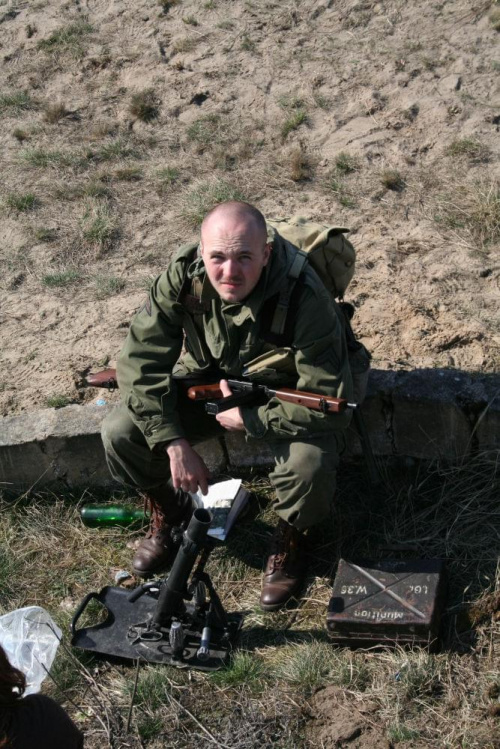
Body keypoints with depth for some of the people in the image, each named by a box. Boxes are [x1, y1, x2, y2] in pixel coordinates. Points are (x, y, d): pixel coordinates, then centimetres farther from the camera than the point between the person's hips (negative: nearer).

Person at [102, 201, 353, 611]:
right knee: (120, 432, -15)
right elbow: (141, 363, -19)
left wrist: (247, 419, -27)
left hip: (281, 398, -3)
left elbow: (330, 403, -34)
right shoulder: (182, 277, -25)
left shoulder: (304, 299, -36)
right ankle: (168, 511, 17)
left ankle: (290, 540, 4)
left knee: (310, 466, -33)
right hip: (206, 383, 4)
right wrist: (176, 444, -24)